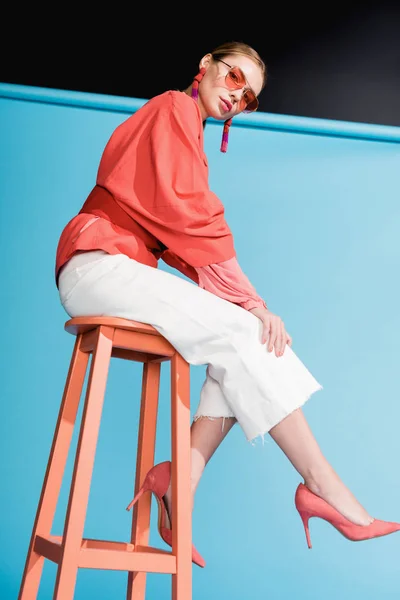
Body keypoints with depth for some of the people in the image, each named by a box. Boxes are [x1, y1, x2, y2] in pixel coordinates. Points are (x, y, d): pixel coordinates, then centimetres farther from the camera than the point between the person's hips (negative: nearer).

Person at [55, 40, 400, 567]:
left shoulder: (186, 129, 24)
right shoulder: (174, 108, 0)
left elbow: (187, 237, 11)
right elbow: (186, 215, -14)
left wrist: (245, 301, -4)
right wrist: (249, 300, -15)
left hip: (120, 273, 9)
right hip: (100, 263, -9)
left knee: (243, 339, -5)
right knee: (242, 333, -18)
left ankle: (182, 480, -13)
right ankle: (322, 484, -13)